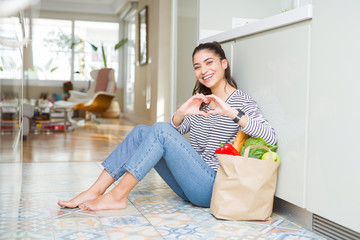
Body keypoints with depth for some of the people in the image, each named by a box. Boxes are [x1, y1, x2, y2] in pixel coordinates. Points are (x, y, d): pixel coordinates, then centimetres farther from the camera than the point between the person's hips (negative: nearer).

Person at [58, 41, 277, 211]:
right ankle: (95, 191, -10)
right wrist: (181, 113, -10)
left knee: (160, 130, -23)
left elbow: (271, 138, -20)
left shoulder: (240, 100, -5)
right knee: (142, 131, -5)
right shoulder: (201, 101, 17)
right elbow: (176, 130, 12)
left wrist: (232, 112, -31)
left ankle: (118, 196, -18)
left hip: (213, 187, -7)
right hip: (191, 183, 7)